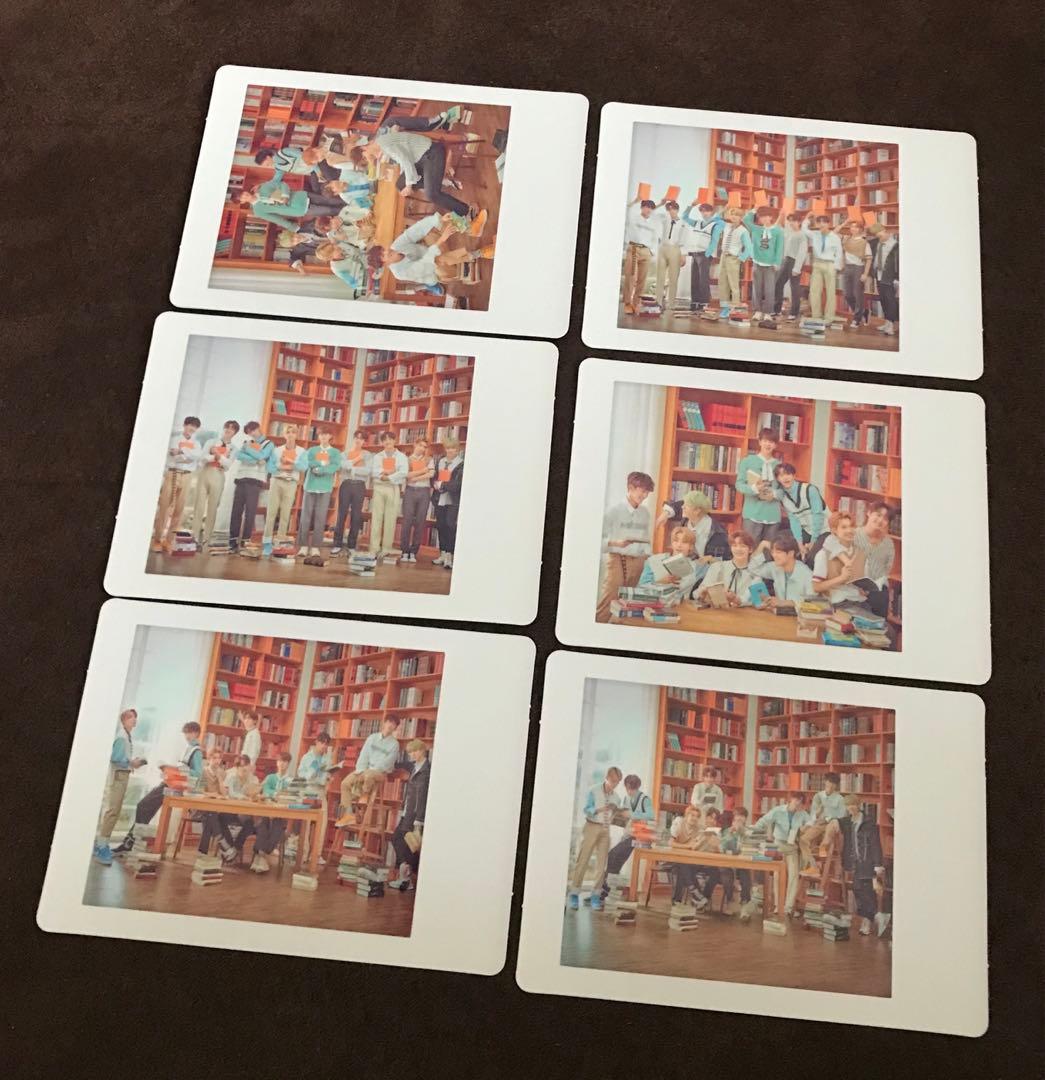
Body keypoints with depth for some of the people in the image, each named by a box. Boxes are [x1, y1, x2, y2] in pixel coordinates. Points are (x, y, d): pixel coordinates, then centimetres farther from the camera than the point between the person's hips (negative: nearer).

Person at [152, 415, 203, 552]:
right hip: (172, 474, -4)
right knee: (163, 507, -6)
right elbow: (172, 455, -9)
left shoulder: (195, 442, 15)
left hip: (186, 476, 4)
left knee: (179, 509, 2)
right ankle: (157, 539, -6)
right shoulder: (173, 437, 6)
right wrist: (189, 456, -11)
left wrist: (181, 451, -17)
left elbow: (199, 454, -6)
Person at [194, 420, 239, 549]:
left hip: (218, 477, 0)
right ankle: (194, 536, 1)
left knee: (212, 508, 1)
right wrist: (214, 456, -18)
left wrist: (218, 455, -20)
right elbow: (203, 457, -4)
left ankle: (206, 538, 7)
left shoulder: (233, 449, 8)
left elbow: (228, 464, -6)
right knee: (199, 505, -2)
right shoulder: (211, 442, 10)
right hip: (205, 473, 0)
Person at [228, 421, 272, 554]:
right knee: (236, 510, 0)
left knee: (250, 512, -7)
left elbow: (261, 456, -10)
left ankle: (245, 541, -5)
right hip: (240, 479, 4)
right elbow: (238, 455, -1)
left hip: (255, 481, -4)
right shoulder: (245, 442, 19)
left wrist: (247, 449, 1)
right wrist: (255, 460, -13)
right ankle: (233, 541, 3)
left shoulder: (268, 444, 9)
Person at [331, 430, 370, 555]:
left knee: (356, 516, 2)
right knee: (342, 514, -2)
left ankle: (352, 546, 8)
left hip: (360, 486, 0)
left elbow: (367, 471, -8)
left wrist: (351, 468, -7)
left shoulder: (367, 455, 8)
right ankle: (337, 544, 1)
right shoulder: (345, 453, 11)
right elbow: (343, 465, -10)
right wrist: (356, 460, -8)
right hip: (346, 485, 0)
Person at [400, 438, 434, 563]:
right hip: (410, 491, -1)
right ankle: (405, 551, -1)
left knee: (420, 522, -1)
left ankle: (413, 552, 3)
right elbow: (407, 474, -5)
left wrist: (415, 477, -6)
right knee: (407, 521, -5)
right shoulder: (407, 459, 10)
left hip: (424, 492, 1)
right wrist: (422, 471, -6)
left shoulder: (428, 460, 13)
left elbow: (431, 474, -4)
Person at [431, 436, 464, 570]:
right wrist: (435, 484, -7)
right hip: (439, 499, 6)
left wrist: (443, 485, -15)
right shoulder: (440, 461, 14)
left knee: (450, 526, -9)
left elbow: (458, 484, -15)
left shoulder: (462, 464, -8)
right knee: (440, 526, 9)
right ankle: (442, 554, 19)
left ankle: (449, 556, -5)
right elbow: (434, 477, 14)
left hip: (453, 501, -6)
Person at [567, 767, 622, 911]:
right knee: (582, 860, -3)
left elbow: (615, 817, 11)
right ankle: (574, 894, 2)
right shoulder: (594, 791, -5)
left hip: (605, 830, 4)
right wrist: (600, 809, -29)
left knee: (602, 863, 0)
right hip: (592, 827, -4)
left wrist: (617, 811, -11)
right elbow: (585, 809, -13)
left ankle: (596, 896, 7)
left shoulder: (616, 797, 7)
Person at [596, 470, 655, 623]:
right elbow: (600, 538, -8)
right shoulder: (614, 511, -6)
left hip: (637, 561, 5)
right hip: (617, 559, -5)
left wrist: (647, 557, 3)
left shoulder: (645, 513, 10)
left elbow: (647, 540, 17)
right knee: (609, 599, -11)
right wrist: (616, 543, -22)